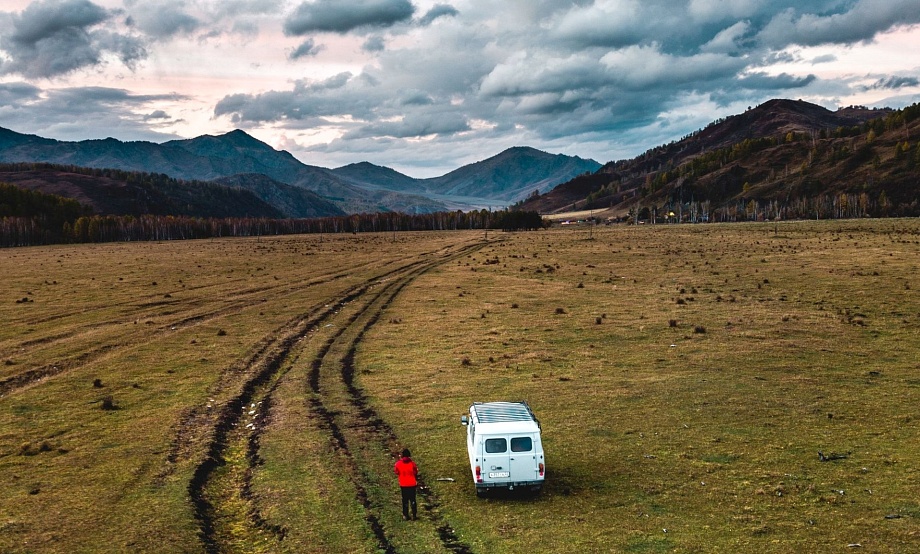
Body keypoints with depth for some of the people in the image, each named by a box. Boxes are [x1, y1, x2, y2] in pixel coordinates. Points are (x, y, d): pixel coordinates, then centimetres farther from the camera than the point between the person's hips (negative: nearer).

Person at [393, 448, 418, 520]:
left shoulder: (398, 463, -9)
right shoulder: (412, 463, -10)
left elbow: (396, 472, 7)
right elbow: (416, 473, -1)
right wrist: (416, 481, 17)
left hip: (403, 485, 1)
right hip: (412, 484, -1)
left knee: (405, 500, 12)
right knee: (412, 500, 9)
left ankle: (405, 515, 11)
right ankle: (414, 515, 7)